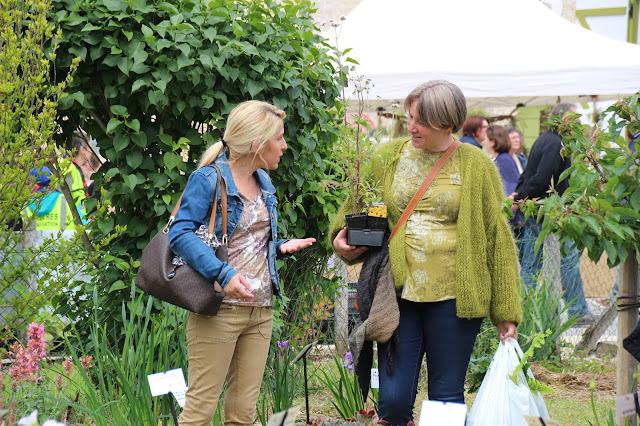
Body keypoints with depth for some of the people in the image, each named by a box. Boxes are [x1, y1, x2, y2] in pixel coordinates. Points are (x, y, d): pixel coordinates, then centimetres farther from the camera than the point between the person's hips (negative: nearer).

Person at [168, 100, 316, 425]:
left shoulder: (263, 183, 17)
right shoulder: (208, 179, -8)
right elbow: (181, 234, -17)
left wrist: (281, 247, 6)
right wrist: (224, 274, -28)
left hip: (260, 310, 8)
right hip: (219, 309, -7)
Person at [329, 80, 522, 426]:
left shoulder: (476, 165, 2)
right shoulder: (388, 158, 8)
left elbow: (497, 237, 3)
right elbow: (355, 210, 21)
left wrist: (506, 313, 0)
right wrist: (342, 239, -3)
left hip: (452, 295, -2)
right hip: (398, 293, 2)